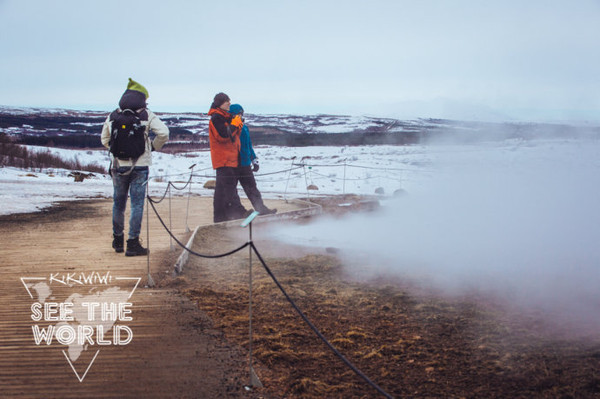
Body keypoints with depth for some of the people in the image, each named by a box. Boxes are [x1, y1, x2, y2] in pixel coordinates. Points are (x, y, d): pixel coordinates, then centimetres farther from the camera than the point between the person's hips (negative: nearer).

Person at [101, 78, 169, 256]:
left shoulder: (113, 116, 4)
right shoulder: (146, 115, -5)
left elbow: (105, 139, 11)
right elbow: (163, 133, -12)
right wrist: (153, 146, 4)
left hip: (118, 166, 3)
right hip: (140, 166, -3)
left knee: (118, 203, 15)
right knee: (137, 204, 1)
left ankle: (117, 240, 25)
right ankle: (133, 243, 0)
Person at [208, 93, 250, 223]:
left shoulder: (226, 117, 21)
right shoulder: (216, 118, -10)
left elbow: (233, 134, 21)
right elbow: (223, 135, -21)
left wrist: (238, 126, 2)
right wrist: (234, 124, -10)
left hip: (231, 157, 10)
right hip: (223, 157, -10)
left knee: (221, 187, 10)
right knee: (229, 184, -16)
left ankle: (219, 216, 12)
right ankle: (238, 212, -24)